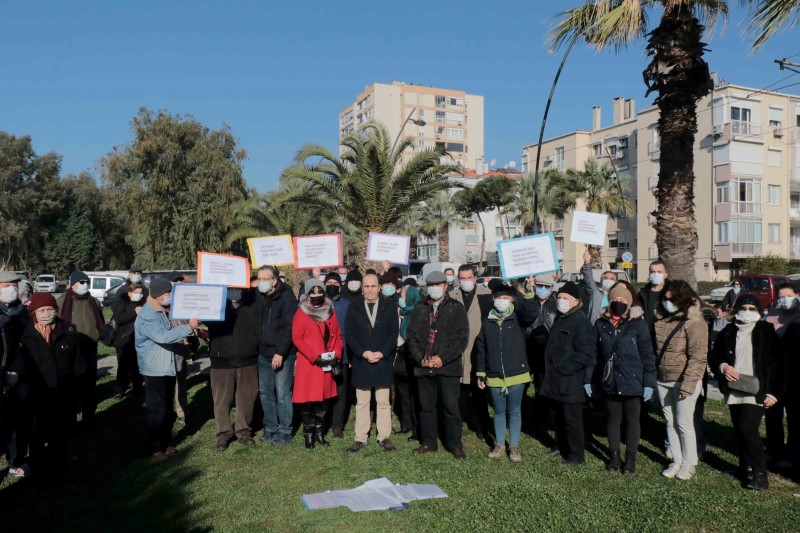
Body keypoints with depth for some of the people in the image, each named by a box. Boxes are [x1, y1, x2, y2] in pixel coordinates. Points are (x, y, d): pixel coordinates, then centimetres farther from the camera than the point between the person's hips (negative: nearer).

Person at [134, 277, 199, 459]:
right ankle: (155, 448, 11)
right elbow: (163, 336, -34)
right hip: (155, 371, -9)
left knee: (168, 409, 16)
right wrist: (189, 327, -32)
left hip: (168, 368, 9)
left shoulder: (161, 311, 12)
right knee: (157, 410, -1)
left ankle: (165, 443, 27)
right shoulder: (147, 316, -20)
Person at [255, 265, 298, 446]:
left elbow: (289, 328, -17)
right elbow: (257, 324, 11)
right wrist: (257, 347, 2)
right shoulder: (258, 297, 6)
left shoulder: (286, 297, -13)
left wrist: (280, 353, -21)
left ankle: (285, 431, 11)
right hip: (263, 353, 7)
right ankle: (270, 427, 27)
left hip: (282, 355, -6)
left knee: (282, 394, -1)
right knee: (265, 392, 13)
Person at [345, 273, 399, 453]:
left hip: (383, 361, 0)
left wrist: (381, 353, -12)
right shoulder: (354, 307, 3)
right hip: (361, 361, 1)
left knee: (383, 402, 6)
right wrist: (363, 353, -12)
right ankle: (361, 438, 15)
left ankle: (384, 437, 15)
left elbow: (394, 333, -2)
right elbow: (349, 334, -1)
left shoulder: (390, 306, 1)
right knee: (361, 403, 7)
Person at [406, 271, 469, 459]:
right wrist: (420, 358, -6)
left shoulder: (456, 309, 1)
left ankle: (455, 444, 13)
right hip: (424, 367, 3)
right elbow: (411, 336, 9)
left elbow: (462, 338, -5)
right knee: (426, 406, 10)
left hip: (448, 366, -3)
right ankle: (429, 442, 23)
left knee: (451, 407, 0)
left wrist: (443, 358, -13)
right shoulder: (419, 310, 12)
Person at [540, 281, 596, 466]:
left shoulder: (581, 321, -16)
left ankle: (576, 455, 13)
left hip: (570, 382, -9)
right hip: (556, 380, 9)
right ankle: (562, 447, 35)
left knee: (572, 419, 1)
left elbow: (586, 352, -22)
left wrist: (566, 368, -21)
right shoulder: (560, 318, 13)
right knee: (560, 417, 20)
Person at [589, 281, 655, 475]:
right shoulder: (601, 324, -2)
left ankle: (630, 458, 27)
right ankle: (614, 456, 31)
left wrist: (649, 383, -10)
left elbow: (647, 355, -8)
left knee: (632, 421, 13)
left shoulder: (638, 323, -9)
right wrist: (590, 380, 1)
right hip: (610, 383, 3)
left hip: (632, 383, -2)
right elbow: (594, 355, 2)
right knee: (612, 420, 15)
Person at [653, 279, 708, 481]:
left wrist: (688, 384, -21)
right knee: (670, 422, 14)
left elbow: (698, 357, -18)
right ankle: (676, 461, 27)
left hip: (683, 381, -6)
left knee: (684, 423, 2)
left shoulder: (694, 322, -15)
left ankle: (689, 463, 19)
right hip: (662, 380, 7)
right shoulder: (661, 318, 6)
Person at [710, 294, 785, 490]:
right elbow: (714, 358, 12)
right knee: (739, 431, 11)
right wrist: (723, 366, -11)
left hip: (757, 392, -4)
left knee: (748, 428, -14)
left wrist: (774, 393, -6)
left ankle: (760, 475, -4)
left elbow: (778, 365, -1)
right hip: (734, 391, 4)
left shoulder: (767, 333, -2)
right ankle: (746, 466, 26)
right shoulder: (727, 333, 6)